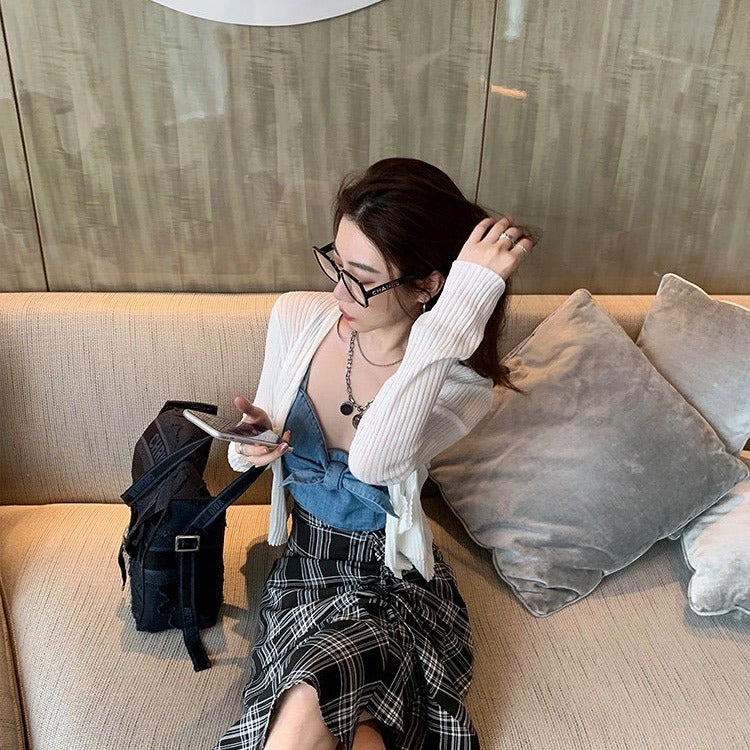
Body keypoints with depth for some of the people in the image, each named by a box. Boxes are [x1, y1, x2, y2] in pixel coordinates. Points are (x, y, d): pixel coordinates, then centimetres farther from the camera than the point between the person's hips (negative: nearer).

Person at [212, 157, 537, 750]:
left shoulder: (460, 386, -19)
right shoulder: (296, 317, -8)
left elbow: (372, 461, -40)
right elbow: (264, 433, 7)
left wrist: (457, 312, -42)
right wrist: (252, 441, -18)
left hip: (393, 586, -2)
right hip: (302, 566, 3)